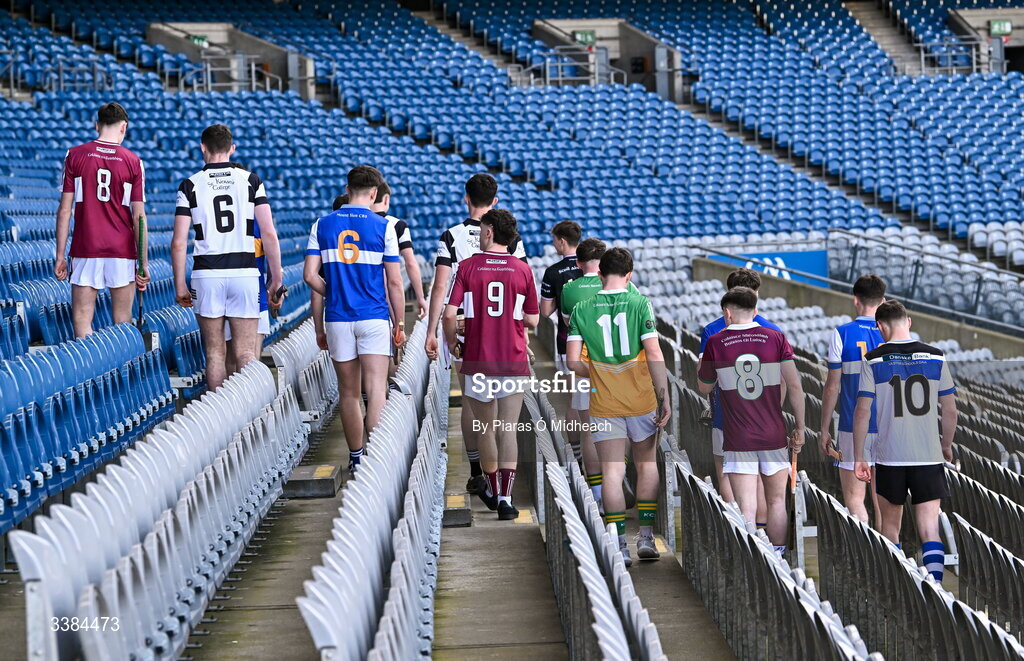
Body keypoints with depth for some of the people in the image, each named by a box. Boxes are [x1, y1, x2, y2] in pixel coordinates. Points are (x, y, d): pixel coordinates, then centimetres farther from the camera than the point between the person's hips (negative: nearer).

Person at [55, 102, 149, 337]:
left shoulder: (75, 155, 1)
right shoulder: (133, 162, 0)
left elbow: (65, 210, -1)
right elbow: (139, 216, -1)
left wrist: (60, 255, 4)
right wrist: (144, 263, 3)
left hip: (85, 250, 0)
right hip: (123, 253, 0)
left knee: (82, 322, 1)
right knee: (122, 324, 8)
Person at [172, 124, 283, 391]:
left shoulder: (190, 186, 2)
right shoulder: (251, 181, 3)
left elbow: (179, 242, -2)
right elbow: (269, 234, -2)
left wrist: (180, 285, 6)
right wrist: (276, 277, 5)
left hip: (207, 273, 0)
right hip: (244, 272, 0)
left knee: (215, 352, 8)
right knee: (245, 353, 2)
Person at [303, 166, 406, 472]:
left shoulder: (322, 225, 3)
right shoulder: (383, 227, -4)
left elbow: (310, 275, -2)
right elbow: (394, 282, -4)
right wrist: (400, 325, 5)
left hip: (338, 319, 3)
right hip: (374, 317, -3)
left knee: (349, 393, 11)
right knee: (376, 391, -7)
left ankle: (356, 458, 19)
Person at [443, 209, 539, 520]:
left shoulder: (468, 267, -4)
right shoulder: (522, 270, -1)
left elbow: (450, 314, -10)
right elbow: (532, 320, 4)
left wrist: (452, 343, 8)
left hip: (478, 362, 0)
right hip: (513, 362, 0)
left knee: (486, 430, 14)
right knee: (508, 431, 0)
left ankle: (493, 491, 28)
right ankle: (505, 498, -9)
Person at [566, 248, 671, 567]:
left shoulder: (582, 309, -2)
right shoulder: (640, 303, -7)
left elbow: (573, 361, -7)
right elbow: (654, 355, -12)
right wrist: (664, 397, -7)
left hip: (603, 403, 1)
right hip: (641, 401, -1)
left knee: (612, 472, 3)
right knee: (647, 465, 16)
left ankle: (620, 545, -1)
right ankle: (646, 535, 15)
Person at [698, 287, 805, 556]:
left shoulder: (715, 343, -2)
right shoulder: (776, 339, 0)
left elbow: (704, 387, 11)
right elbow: (795, 386, -5)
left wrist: (701, 365, 30)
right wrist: (799, 428, 3)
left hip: (738, 440, -1)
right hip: (774, 437, 2)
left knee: (747, 510, -3)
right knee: (776, 502, 14)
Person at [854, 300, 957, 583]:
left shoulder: (873, 360, -3)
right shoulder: (935, 357, 2)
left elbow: (862, 412, -5)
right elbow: (950, 410, 5)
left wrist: (858, 458, 1)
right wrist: (947, 445, 22)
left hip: (889, 458, 0)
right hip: (929, 457, 0)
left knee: (890, 523, 17)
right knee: (929, 529, -2)